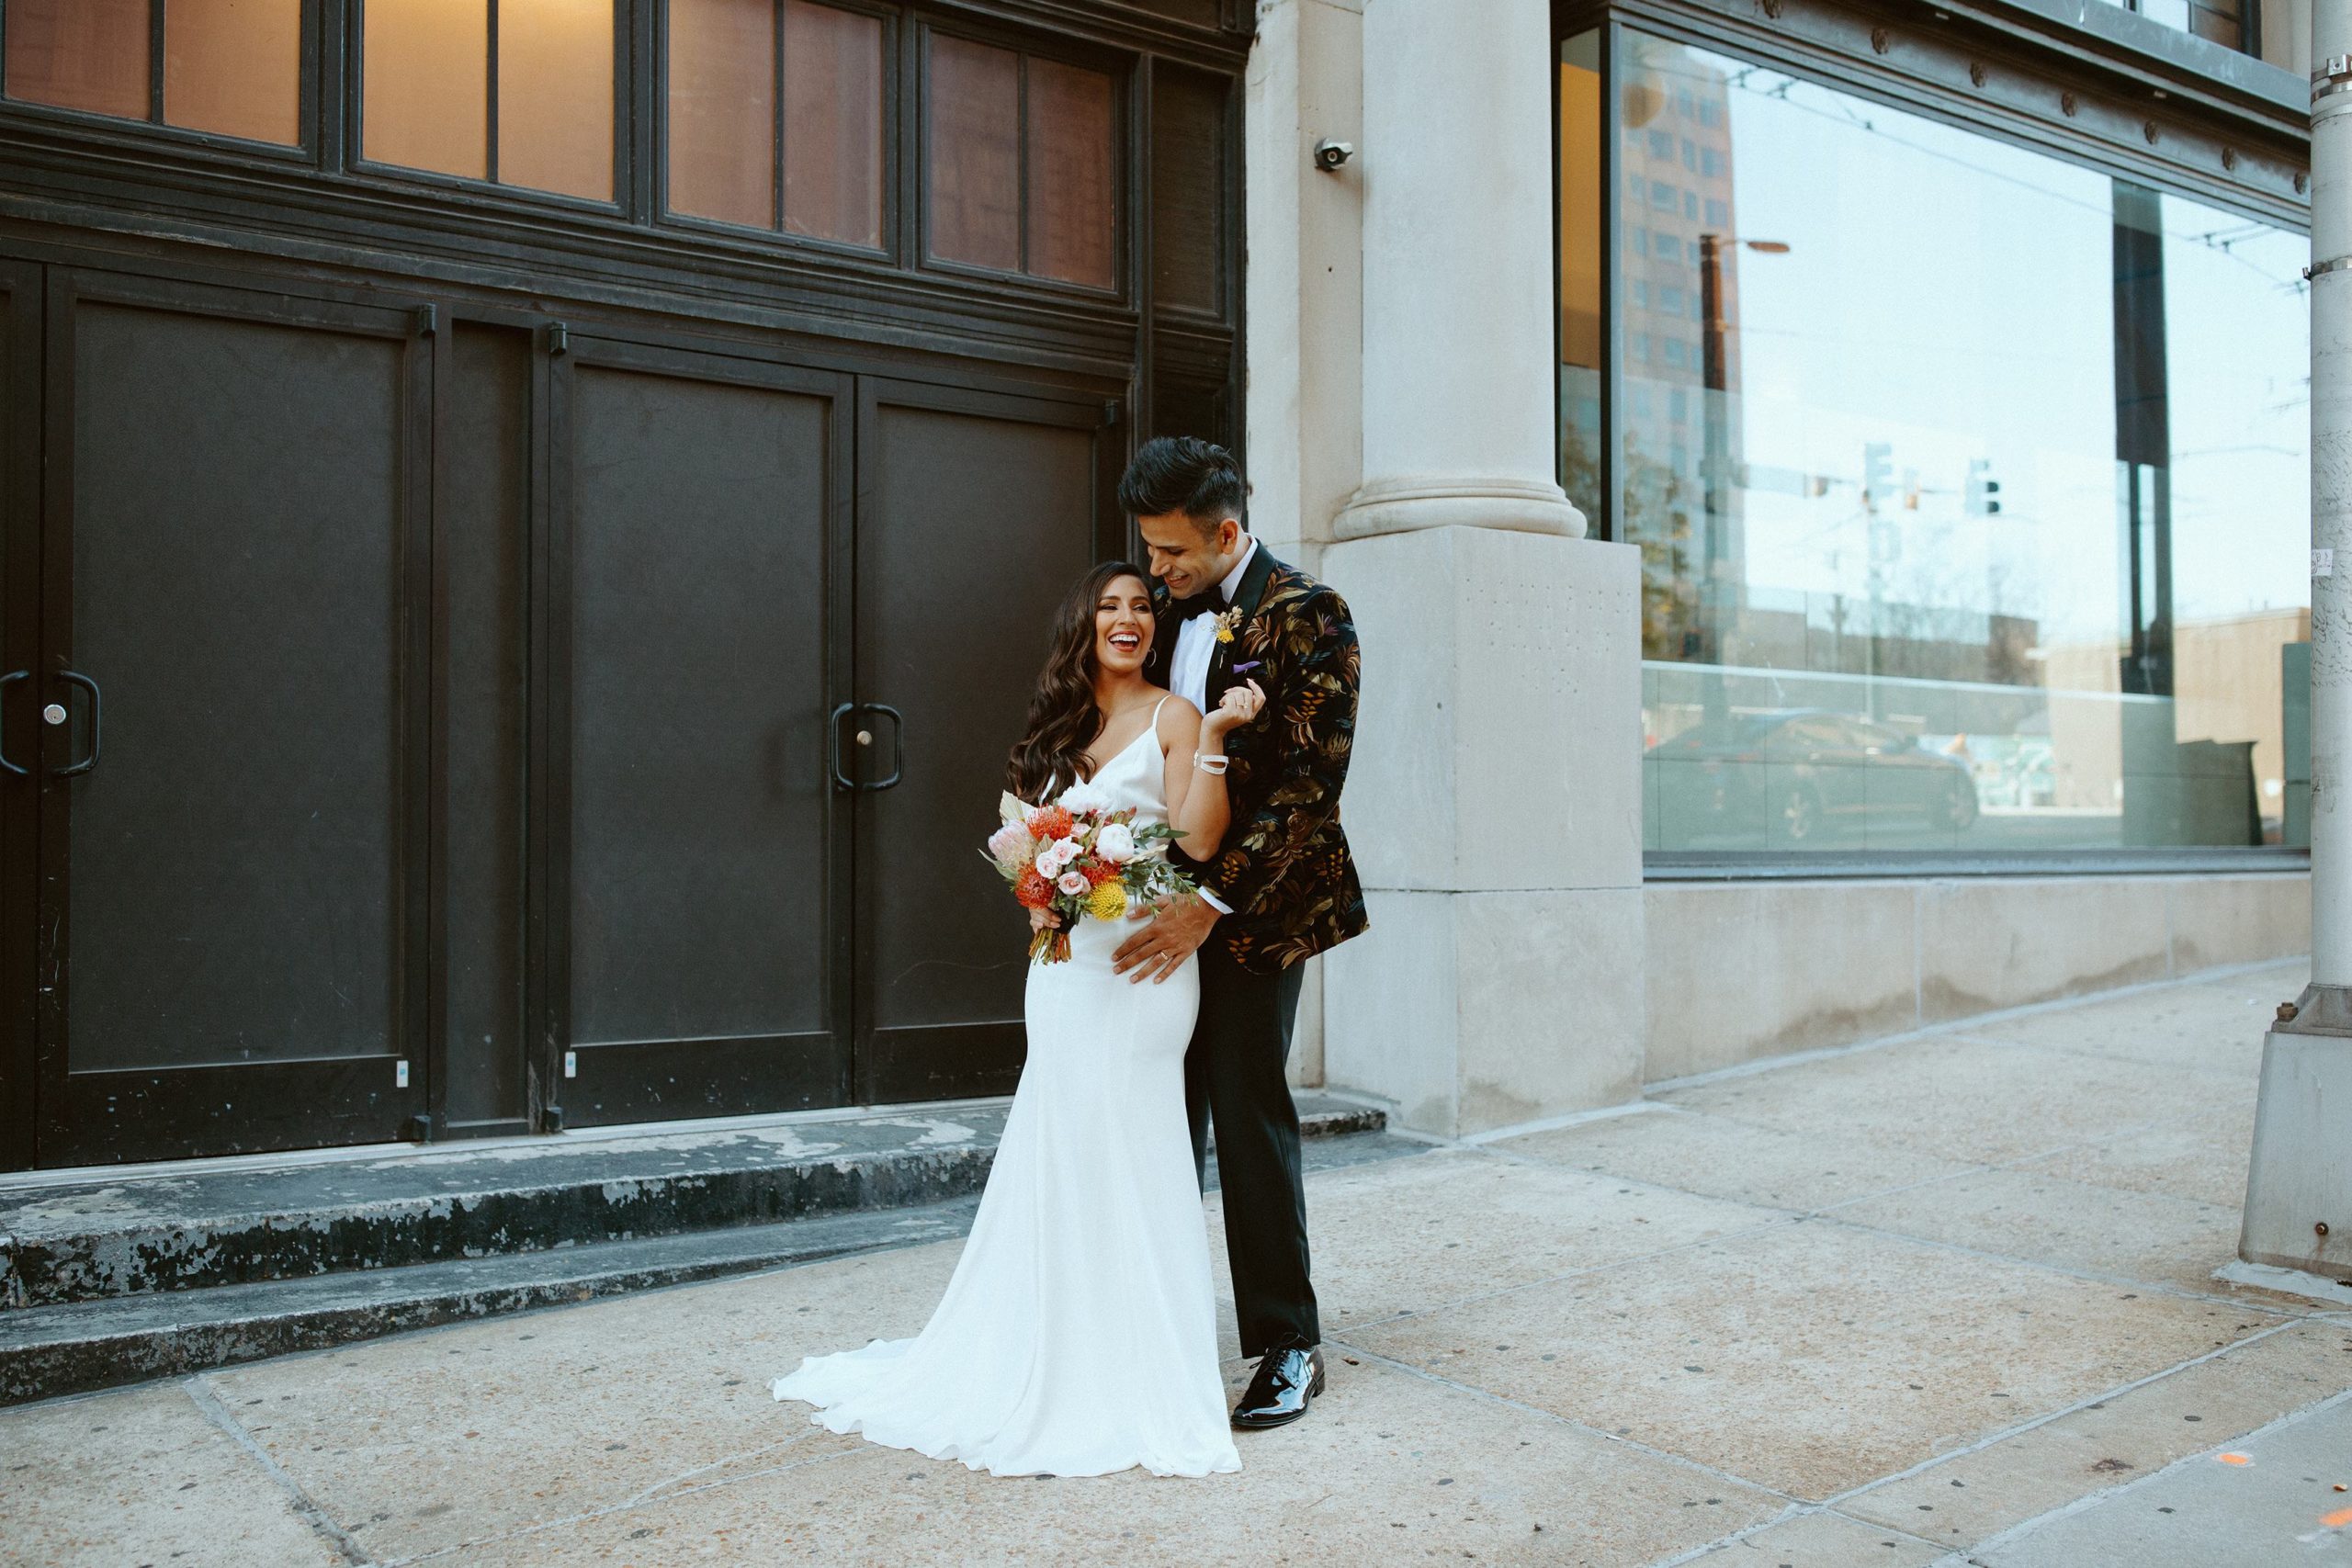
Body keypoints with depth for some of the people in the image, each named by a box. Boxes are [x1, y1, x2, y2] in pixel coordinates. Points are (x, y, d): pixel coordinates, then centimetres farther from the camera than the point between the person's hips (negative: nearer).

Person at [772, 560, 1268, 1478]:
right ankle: (1051, 1370, 18)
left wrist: (1215, 738, -20)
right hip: (1065, 956, 5)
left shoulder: (1171, 718, 1)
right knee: (1059, 1154, 6)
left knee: (1123, 1152, -6)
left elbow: (1199, 840, -11)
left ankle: (1136, 1381, 6)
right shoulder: (1059, 726, 18)